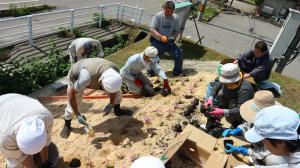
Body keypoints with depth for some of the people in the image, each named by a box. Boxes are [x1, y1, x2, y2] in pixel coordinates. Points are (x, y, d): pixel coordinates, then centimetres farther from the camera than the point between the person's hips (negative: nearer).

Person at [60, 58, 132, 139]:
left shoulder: (115, 70, -31)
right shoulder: (88, 76, -47)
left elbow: (114, 89, -9)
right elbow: (71, 93, -33)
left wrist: (111, 104, -5)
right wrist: (77, 114, -29)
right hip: (76, 76, -4)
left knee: (116, 92, 0)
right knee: (72, 106, -4)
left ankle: (117, 110, 28)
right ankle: (67, 125, 27)